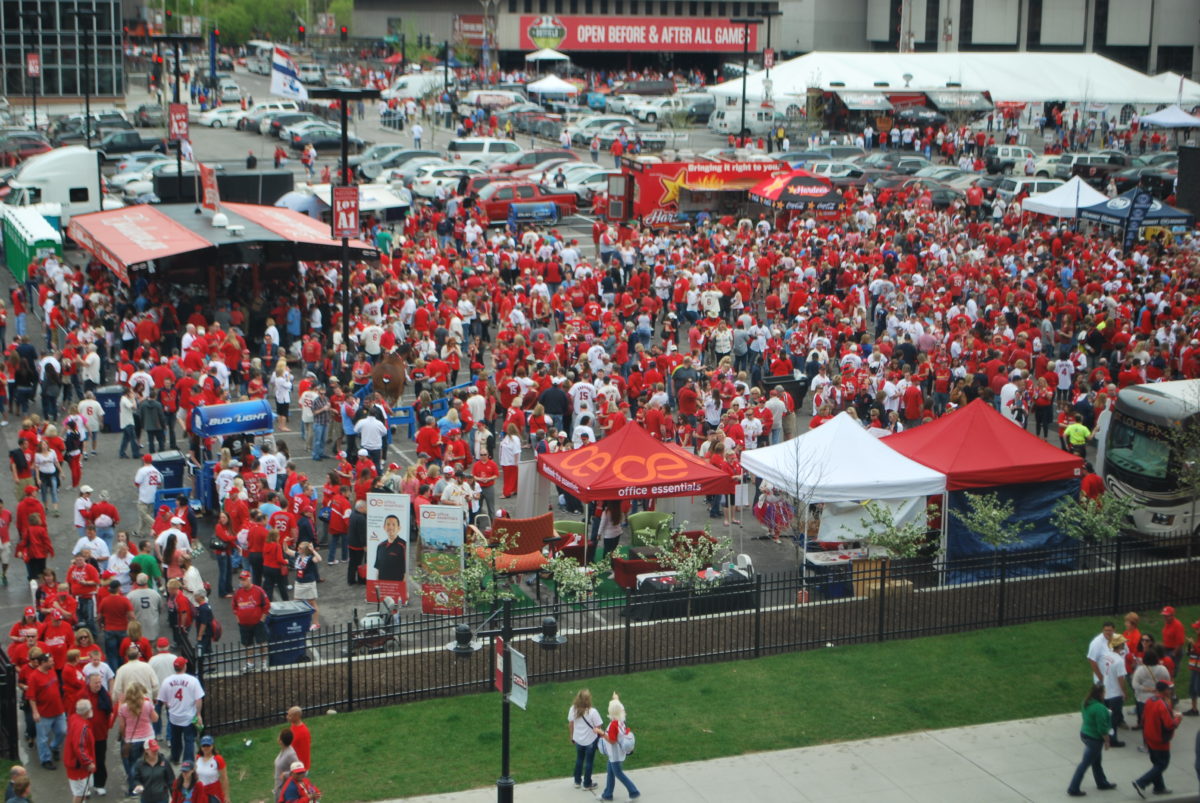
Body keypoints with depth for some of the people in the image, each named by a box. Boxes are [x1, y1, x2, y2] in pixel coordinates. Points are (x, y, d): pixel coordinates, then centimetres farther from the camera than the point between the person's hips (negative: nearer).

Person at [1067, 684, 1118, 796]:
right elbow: (1102, 728, -25)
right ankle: (1073, 789, 7)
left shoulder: (1087, 703, -2)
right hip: (1094, 738, -9)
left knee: (1096, 761, 25)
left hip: (1085, 733, 9)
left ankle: (1102, 783, 43)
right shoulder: (1099, 708, -29)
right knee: (1085, 763, 2)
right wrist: (1106, 741, -11)